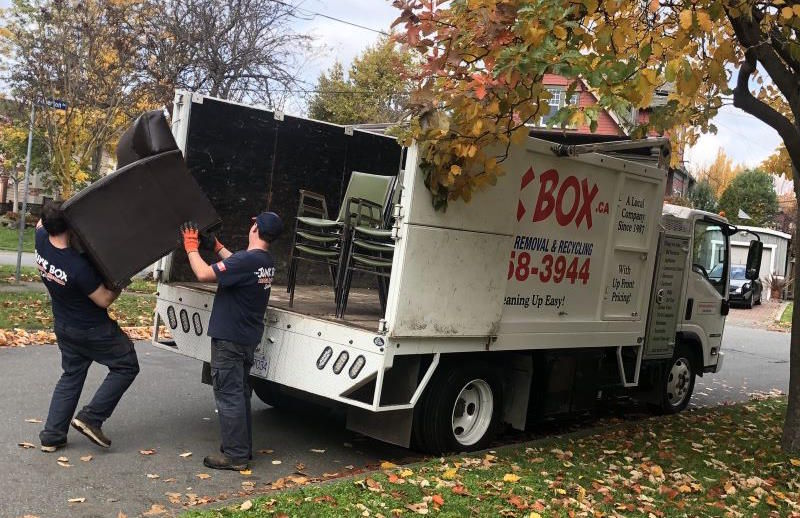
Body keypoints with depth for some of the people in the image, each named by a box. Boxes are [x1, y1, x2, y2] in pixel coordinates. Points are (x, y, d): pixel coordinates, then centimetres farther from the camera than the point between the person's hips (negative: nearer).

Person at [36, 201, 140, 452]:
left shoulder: (41, 241, -13)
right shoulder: (78, 265, -33)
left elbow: (40, 223, 13)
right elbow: (104, 300, -23)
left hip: (63, 326, 8)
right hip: (92, 330, -8)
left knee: (71, 376, 19)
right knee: (126, 366, 8)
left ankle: (52, 435, 16)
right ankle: (91, 418, 1)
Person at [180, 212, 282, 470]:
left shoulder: (247, 259, -24)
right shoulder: (266, 261, 6)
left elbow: (204, 274, -25)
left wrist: (191, 247, -10)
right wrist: (217, 247, 28)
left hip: (229, 339, -9)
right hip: (248, 338, 9)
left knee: (228, 396, -2)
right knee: (240, 393, 18)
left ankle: (235, 456, 2)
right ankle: (242, 449, 27)